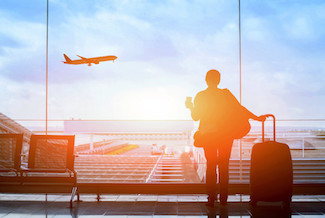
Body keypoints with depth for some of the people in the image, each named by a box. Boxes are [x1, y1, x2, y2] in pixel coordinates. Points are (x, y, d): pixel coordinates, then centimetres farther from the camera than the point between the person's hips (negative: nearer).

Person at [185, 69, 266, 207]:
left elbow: (195, 117, -1)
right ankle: (223, 198, 12)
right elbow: (240, 109, -7)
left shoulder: (200, 96, -4)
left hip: (208, 135, 0)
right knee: (224, 166, 10)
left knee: (210, 166, 8)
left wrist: (191, 107, 18)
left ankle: (211, 199, 6)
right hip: (225, 135, 0)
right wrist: (257, 118, 0)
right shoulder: (226, 94, -5)